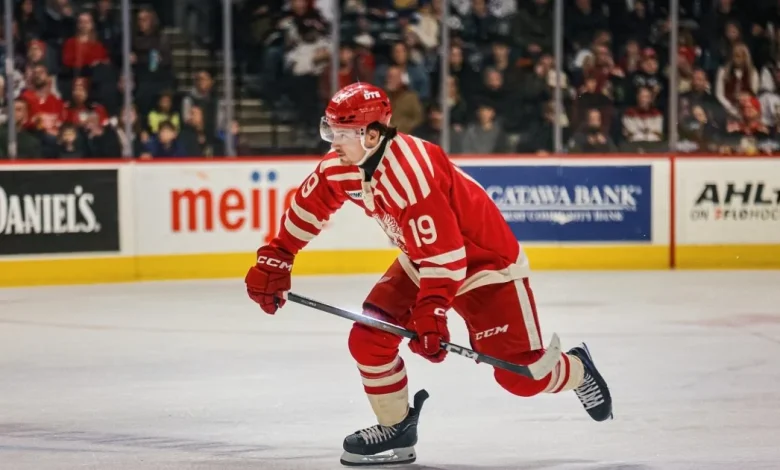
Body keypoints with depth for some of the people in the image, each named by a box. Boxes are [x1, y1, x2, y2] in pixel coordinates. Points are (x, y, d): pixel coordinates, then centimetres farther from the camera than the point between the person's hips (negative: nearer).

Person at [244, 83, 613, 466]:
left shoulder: (409, 173, -35)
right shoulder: (342, 166, -9)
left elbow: (443, 254, -34)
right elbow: (308, 205, 8)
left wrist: (431, 312, -38)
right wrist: (274, 259, 7)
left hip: (484, 261, -8)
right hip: (421, 259, 8)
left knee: (521, 375, -9)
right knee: (368, 340, -5)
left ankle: (577, 371, 24)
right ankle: (396, 430, 14)